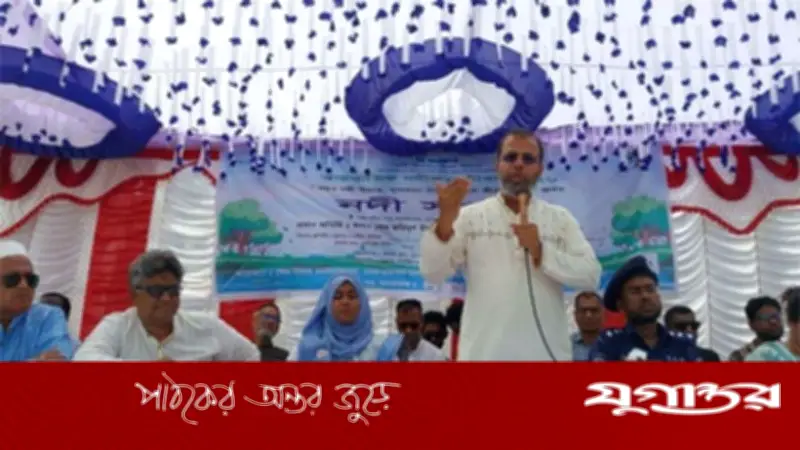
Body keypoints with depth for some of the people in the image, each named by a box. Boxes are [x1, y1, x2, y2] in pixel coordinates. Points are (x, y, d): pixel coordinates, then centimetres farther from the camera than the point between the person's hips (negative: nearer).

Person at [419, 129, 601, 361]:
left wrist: (540, 251, -13)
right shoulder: (470, 216, 5)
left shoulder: (561, 219, 9)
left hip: (545, 352, 2)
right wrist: (445, 221, -19)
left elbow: (590, 275, 0)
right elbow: (433, 272, -4)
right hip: (483, 353, -1)